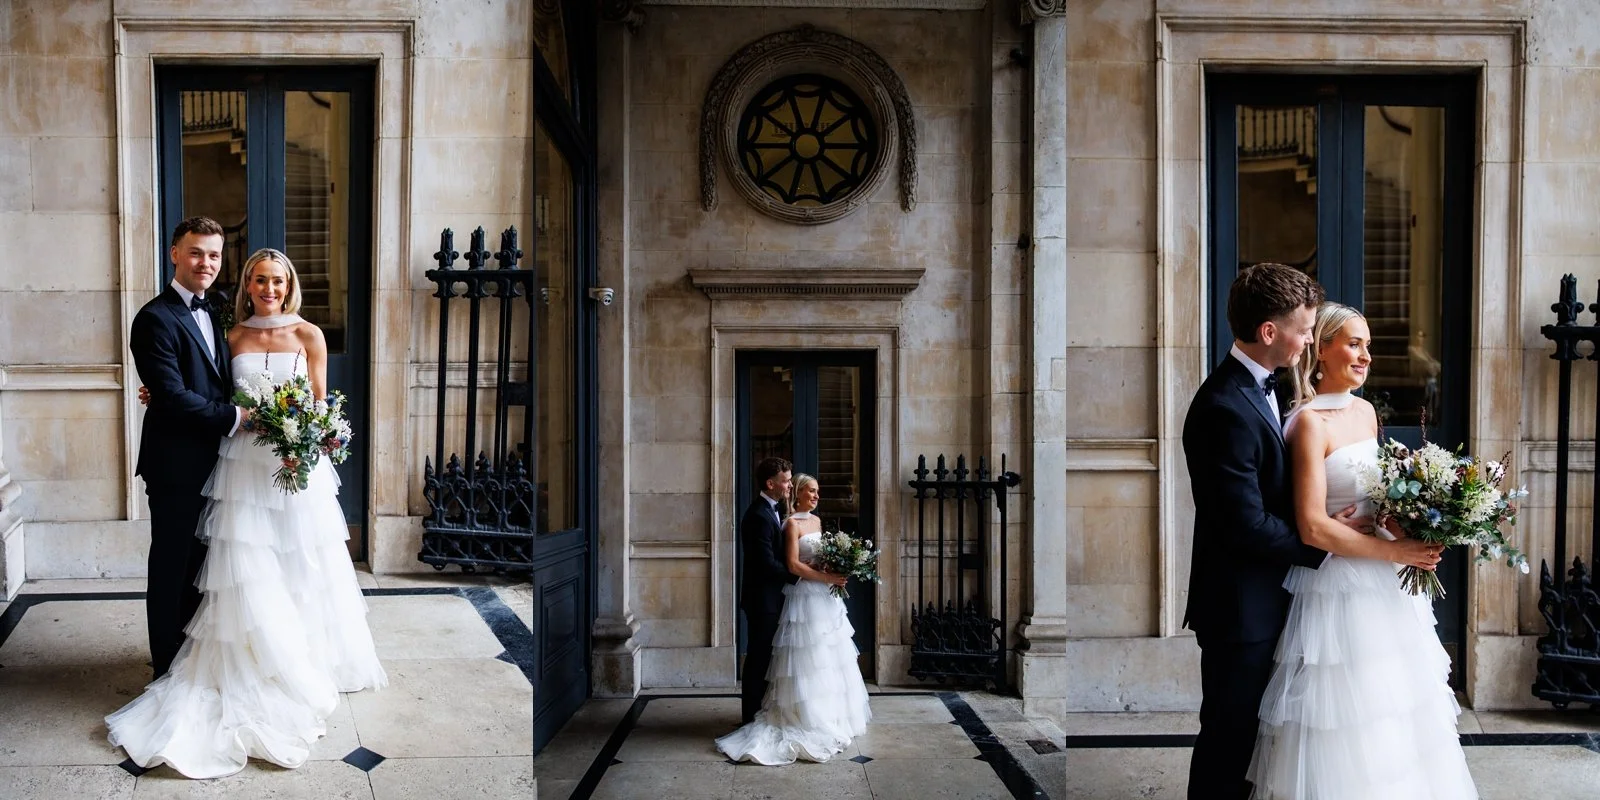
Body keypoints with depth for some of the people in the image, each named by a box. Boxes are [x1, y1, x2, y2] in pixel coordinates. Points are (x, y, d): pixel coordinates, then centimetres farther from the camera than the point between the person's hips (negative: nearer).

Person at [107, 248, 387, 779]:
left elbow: (320, 403, 4)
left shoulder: (308, 335, 3)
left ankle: (310, 663, 18)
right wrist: (163, 399, 0)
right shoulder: (233, 337, 8)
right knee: (247, 571, -1)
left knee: (301, 566, 5)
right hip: (244, 462, 1)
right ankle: (255, 668, 11)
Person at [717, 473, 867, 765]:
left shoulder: (817, 520, 14)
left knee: (828, 658, 12)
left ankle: (830, 715, 20)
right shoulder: (792, 523, -10)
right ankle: (809, 717, 3)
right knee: (808, 659, -5)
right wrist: (826, 577, -19)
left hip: (825, 596, 8)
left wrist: (837, 571, 2)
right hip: (805, 596, -8)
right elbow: (793, 565, -17)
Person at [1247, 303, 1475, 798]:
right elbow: (1312, 527, -21)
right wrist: (1394, 551, -16)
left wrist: (1408, 527, 0)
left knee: (1392, 709, 16)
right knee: (1344, 718, 1)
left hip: (1381, 583, 8)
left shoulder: (1365, 412, 8)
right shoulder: (1310, 422, -16)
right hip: (1338, 584, -8)